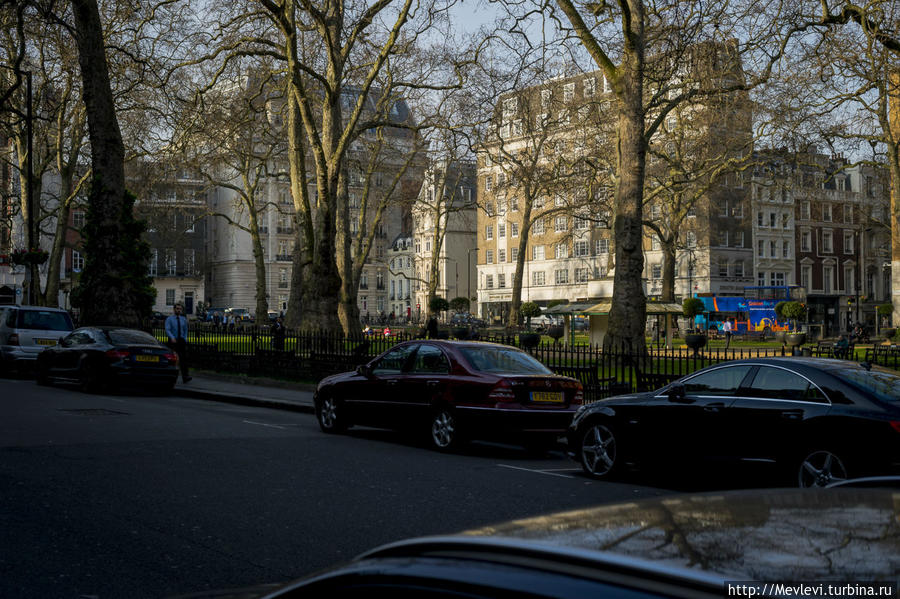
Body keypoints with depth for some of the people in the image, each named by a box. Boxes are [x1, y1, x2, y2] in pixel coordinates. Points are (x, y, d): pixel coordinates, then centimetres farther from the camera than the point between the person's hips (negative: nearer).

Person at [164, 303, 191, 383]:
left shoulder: (183, 319, 12)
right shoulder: (169, 319, -1)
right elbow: (167, 330, -13)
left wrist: (185, 339, 6)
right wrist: (172, 338, -27)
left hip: (181, 341, 2)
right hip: (173, 341, -2)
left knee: (184, 358, -11)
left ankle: (185, 376, -20)